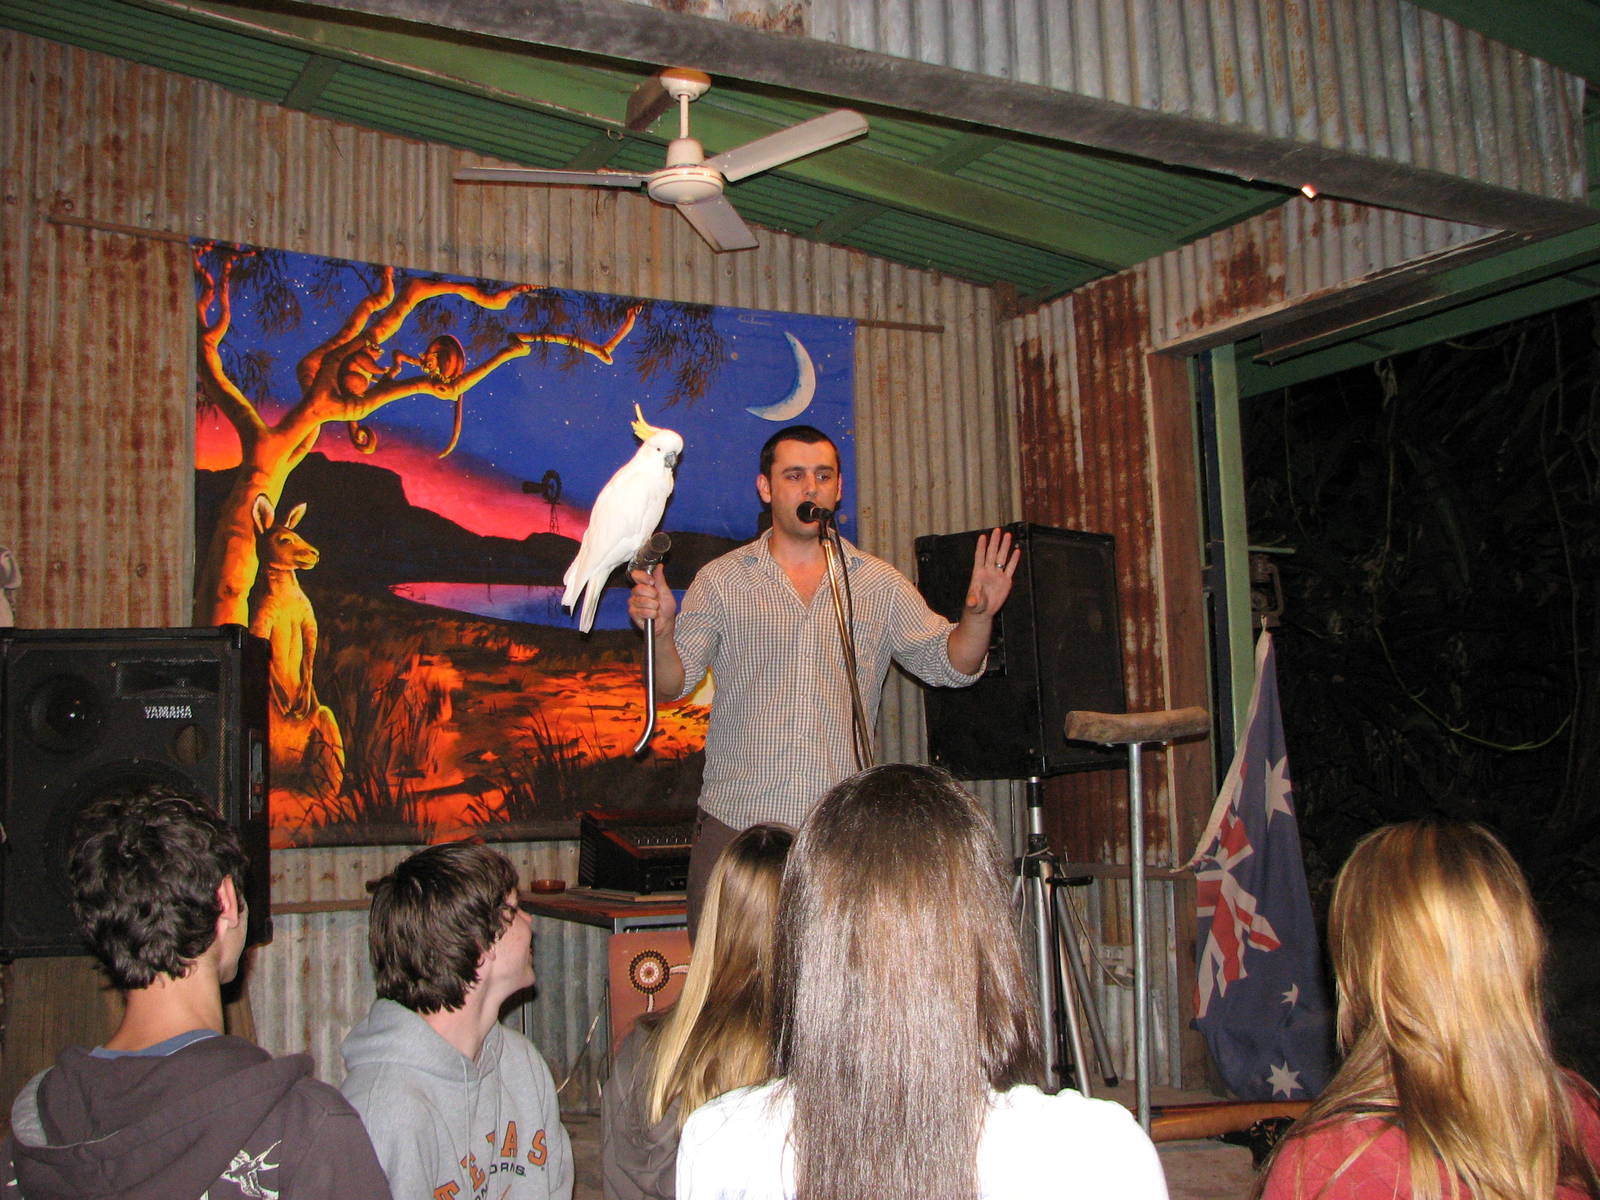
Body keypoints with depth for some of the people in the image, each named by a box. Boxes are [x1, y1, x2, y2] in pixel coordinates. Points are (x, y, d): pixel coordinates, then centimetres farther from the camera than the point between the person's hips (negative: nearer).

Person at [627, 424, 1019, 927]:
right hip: (736, 825, -1)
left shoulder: (880, 584, 11)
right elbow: (672, 685, 1)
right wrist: (660, 631, -20)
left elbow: (949, 665, 9)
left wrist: (978, 615, -11)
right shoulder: (721, 580, 7)